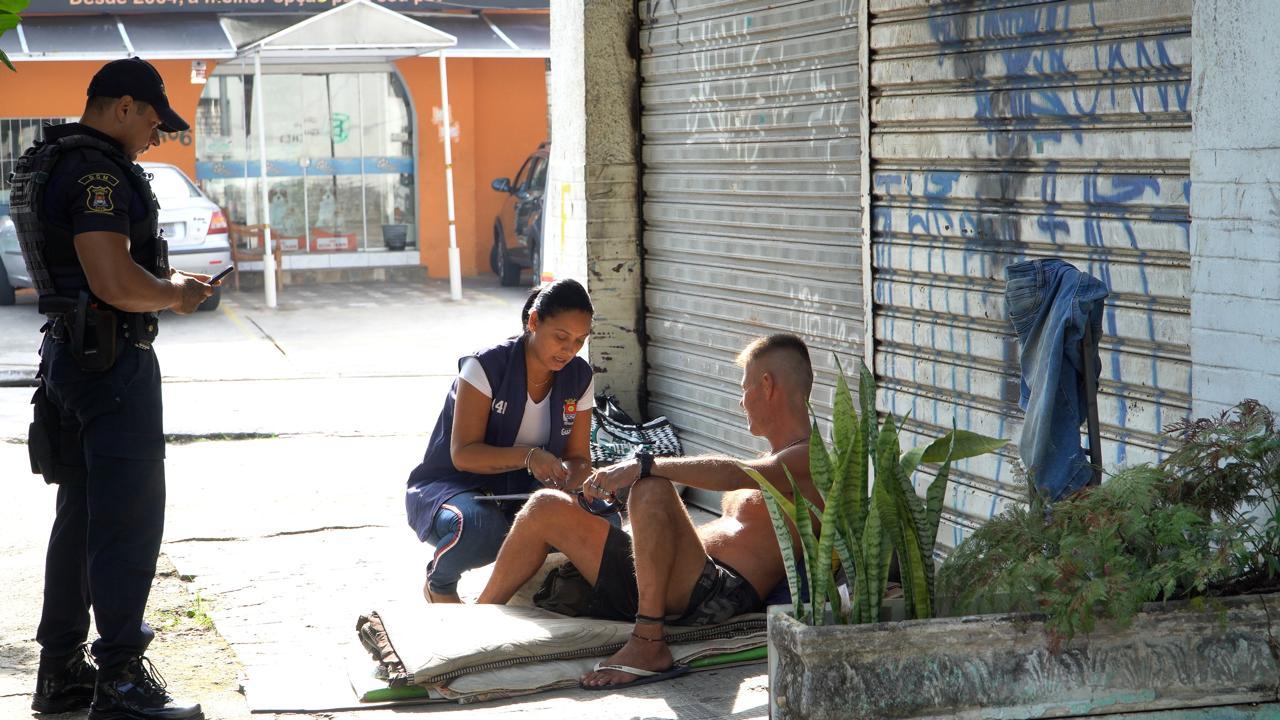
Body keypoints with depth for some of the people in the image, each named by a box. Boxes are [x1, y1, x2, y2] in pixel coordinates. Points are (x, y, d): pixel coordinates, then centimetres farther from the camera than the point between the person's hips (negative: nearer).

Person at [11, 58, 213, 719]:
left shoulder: (45, 163, 16)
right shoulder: (98, 170, -17)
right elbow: (116, 284, -26)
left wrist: (162, 282, 17)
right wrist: (175, 296, -7)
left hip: (67, 355, 11)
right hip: (114, 360, -11)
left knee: (81, 514, 16)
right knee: (131, 520, -6)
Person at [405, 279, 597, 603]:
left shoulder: (579, 378, -1)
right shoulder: (487, 366, -18)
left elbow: (579, 459, 1)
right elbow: (463, 454, -23)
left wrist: (565, 477, -24)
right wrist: (527, 457, -39)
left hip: (521, 494, 5)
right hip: (453, 488, -4)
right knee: (480, 529, -41)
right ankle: (439, 583, -4)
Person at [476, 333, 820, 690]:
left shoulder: (808, 461, -4)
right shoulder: (772, 463, 29)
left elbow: (732, 474, -24)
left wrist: (643, 466, -27)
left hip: (718, 596, -10)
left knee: (652, 487, -35)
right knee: (547, 508, 11)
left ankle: (648, 645, -31)